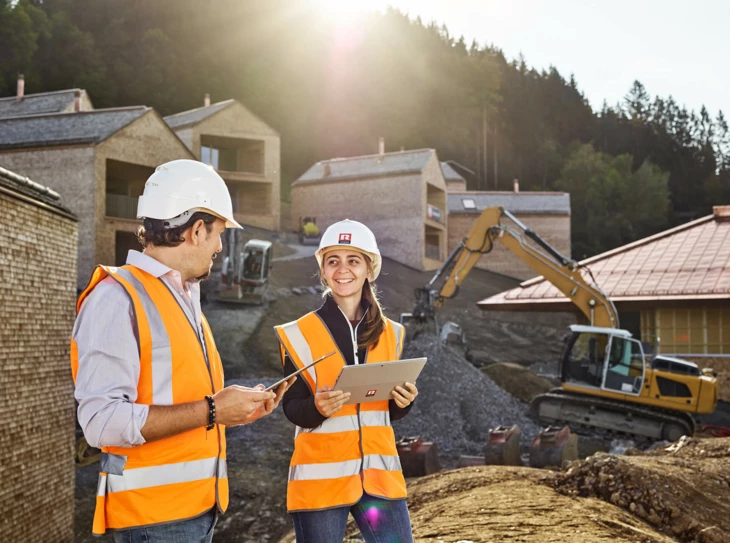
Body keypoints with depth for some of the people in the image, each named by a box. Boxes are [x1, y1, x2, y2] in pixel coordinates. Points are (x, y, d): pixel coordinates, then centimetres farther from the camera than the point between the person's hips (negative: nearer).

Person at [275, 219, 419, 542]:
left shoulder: (390, 333, 7)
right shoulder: (300, 333, -4)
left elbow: (390, 410, 13)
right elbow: (292, 409, -4)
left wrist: (404, 401, -8)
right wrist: (317, 407, -24)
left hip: (379, 474, 3)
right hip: (321, 476, -3)